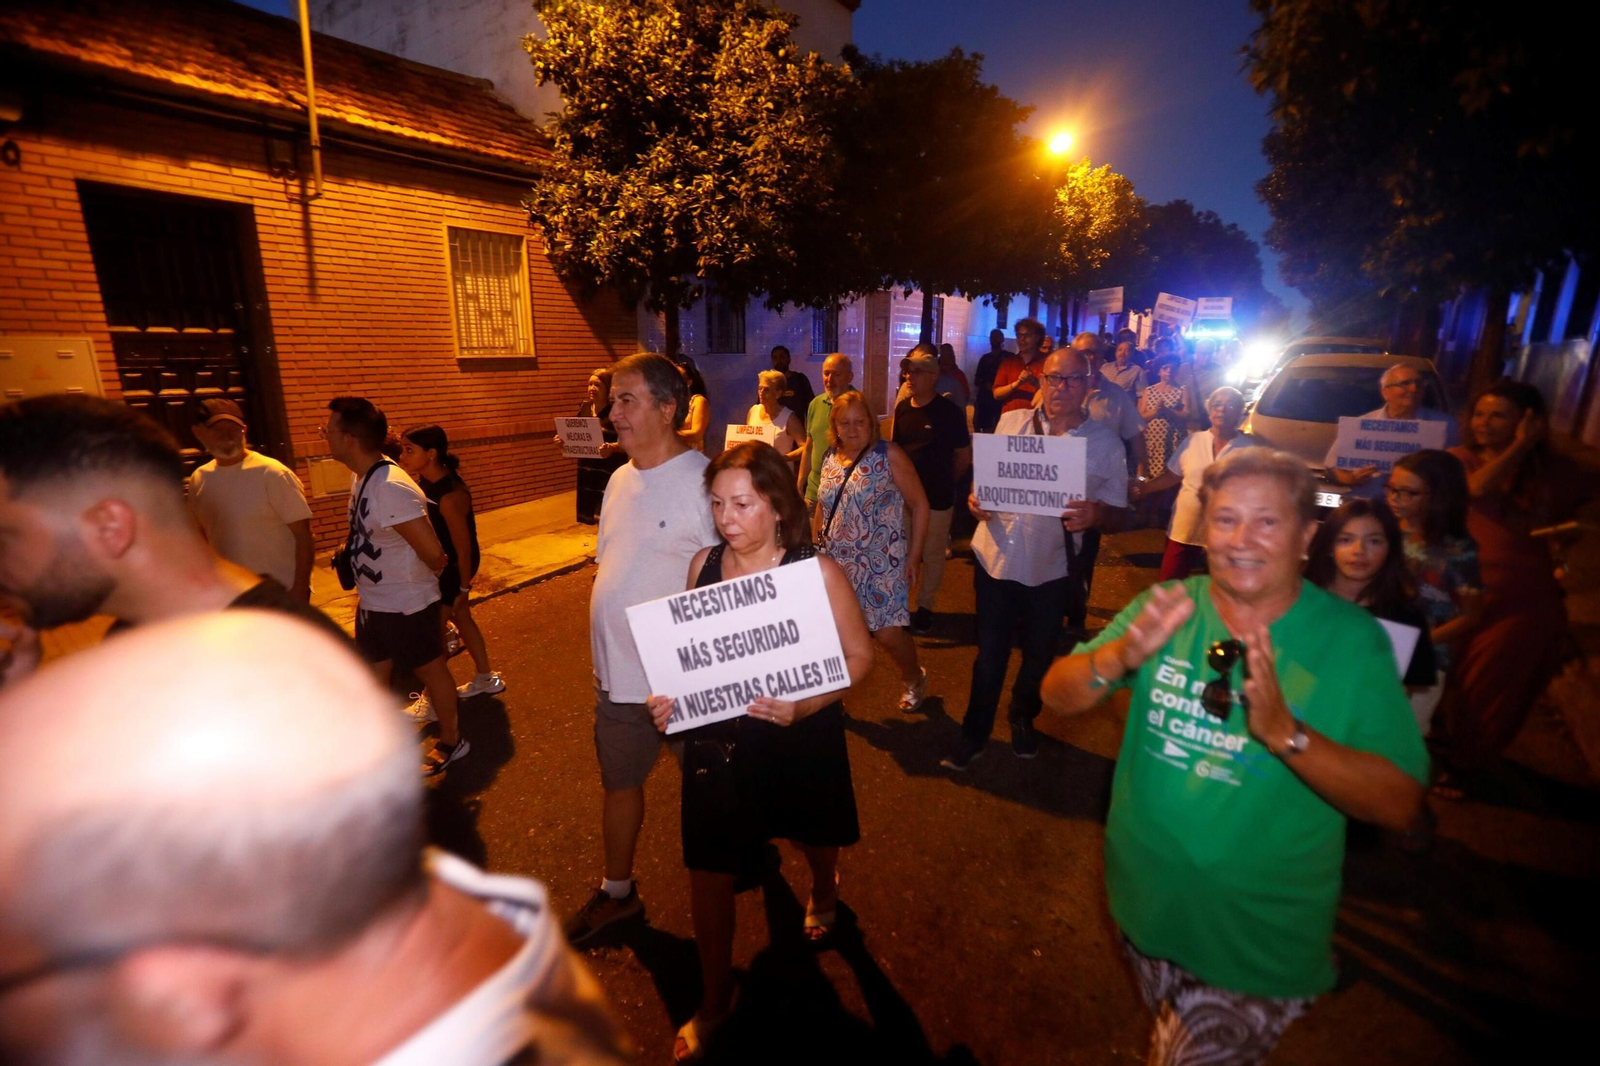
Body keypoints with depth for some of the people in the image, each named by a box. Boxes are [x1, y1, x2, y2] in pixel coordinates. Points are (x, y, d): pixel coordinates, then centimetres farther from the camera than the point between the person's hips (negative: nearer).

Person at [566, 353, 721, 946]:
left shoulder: (703, 482, -20)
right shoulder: (621, 479, 4)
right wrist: (607, 653, 13)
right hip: (616, 673, 7)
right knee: (619, 783, 22)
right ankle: (617, 893, 44)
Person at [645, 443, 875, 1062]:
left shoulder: (815, 570, -19)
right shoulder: (703, 563, -7)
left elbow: (858, 654, -14)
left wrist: (802, 706, -28)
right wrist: (667, 697, -11)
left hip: (799, 739, -2)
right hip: (716, 741, 2)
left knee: (811, 833, 26)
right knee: (707, 869, 8)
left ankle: (823, 889, 64)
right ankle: (715, 998, 36)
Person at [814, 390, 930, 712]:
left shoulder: (889, 455, -8)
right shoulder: (830, 458, 7)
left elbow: (919, 504, -6)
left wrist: (914, 555, -9)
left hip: (881, 562, -4)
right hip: (836, 561, 4)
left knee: (888, 633, -2)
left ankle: (915, 679, 29)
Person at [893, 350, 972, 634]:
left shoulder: (949, 411, -10)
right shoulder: (902, 408, 3)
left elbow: (963, 456, -4)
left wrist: (942, 482, 6)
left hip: (936, 498, -4)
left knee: (932, 556, 8)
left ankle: (925, 607, 24)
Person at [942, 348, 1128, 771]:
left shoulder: (1105, 443, -3)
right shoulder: (1010, 422, 0)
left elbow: (1113, 505, 0)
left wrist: (1093, 515, -23)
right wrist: (977, 501, -12)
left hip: (1051, 566, 0)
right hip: (997, 556, 0)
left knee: (1039, 654, 17)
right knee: (990, 652, 9)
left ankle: (1023, 720, 44)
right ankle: (974, 734, 27)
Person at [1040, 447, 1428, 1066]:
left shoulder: (1352, 639, -16)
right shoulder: (1167, 608, -10)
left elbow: (1400, 806, -19)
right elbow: (1057, 697, -13)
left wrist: (1285, 732, -36)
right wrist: (1121, 657, -33)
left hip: (1260, 945, -3)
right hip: (1145, 905, 3)